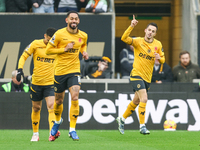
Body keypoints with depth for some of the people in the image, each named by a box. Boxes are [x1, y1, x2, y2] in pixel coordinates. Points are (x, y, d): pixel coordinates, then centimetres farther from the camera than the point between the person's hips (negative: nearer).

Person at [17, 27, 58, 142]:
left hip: (50, 82, 0)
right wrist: (20, 69, -13)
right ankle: (35, 133, 25)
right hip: (36, 82, 0)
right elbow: (24, 56, 2)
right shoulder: (36, 44, -4)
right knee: (36, 108, 10)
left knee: (51, 106, -18)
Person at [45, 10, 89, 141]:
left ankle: (72, 129, -10)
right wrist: (65, 48, -17)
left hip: (74, 71, 1)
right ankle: (58, 120, 44)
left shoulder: (83, 36, 3)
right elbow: (48, 50, -7)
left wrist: (84, 52, 3)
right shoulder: (59, 34, -10)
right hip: (60, 71, -1)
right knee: (59, 101, 12)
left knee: (75, 98, -16)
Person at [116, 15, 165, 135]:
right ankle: (142, 126, -15)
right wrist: (131, 26, -33)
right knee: (144, 99, -21)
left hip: (147, 78, 6)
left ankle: (122, 119, 38)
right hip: (136, 75, -6)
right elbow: (124, 38, -22)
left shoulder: (158, 44, 5)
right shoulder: (138, 41, -8)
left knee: (136, 102, 17)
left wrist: (159, 58, -11)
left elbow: (163, 59, 14)